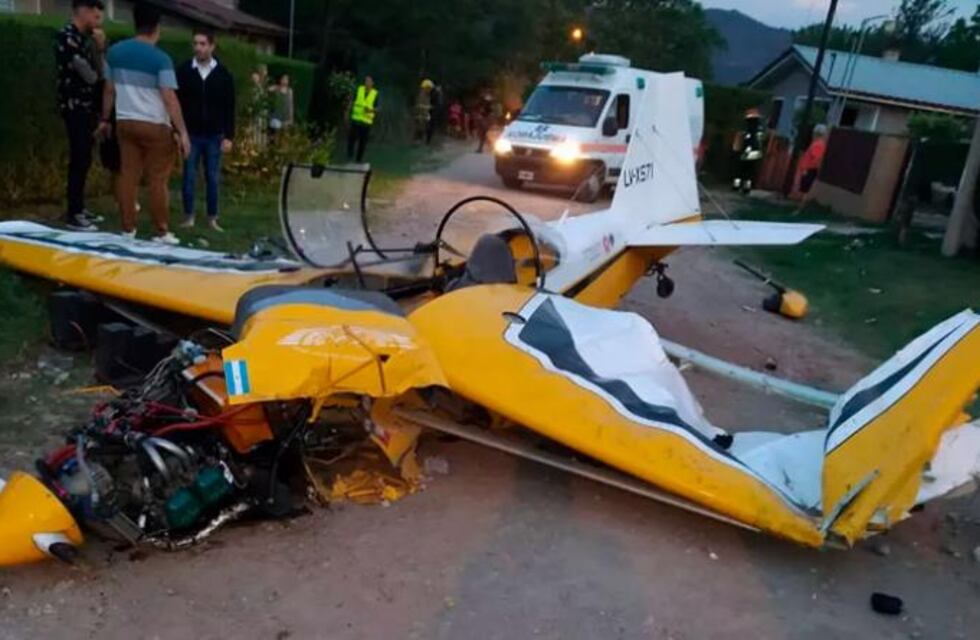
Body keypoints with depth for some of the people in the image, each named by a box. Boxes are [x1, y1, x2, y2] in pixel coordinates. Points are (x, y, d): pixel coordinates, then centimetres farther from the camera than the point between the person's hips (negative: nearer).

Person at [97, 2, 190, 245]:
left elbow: (109, 90, 12)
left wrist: (105, 119, 22)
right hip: (155, 125, -5)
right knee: (157, 179, 1)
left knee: (128, 175, 8)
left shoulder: (115, 52, 5)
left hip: (125, 123, 5)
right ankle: (161, 232, 4)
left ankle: (128, 228, 11)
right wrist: (182, 131, -13)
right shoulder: (160, 59, -13)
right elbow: (169, 99, -16)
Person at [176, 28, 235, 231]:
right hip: (190, 134, 0)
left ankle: (212, 218, 13)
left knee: (213, 178, 5)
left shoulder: (223, 74, 1)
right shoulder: (184, 71, 0)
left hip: (214, 136, 0)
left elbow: (229, 108, 2)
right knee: (189, 176, 4)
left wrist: (229, 136, -3)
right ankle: (188, 216, 13)